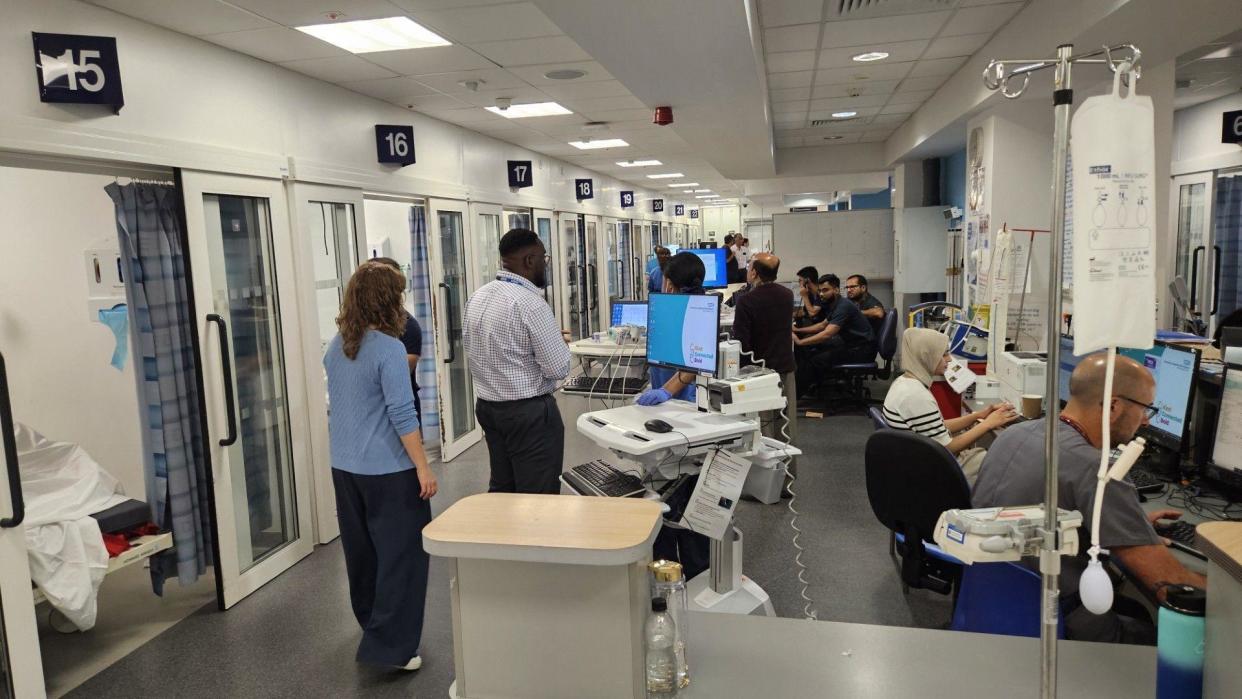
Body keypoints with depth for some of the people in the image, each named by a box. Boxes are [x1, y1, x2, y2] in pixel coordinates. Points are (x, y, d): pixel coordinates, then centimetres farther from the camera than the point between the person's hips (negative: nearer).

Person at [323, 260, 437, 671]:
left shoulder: (336, 347, 6)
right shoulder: (388, 348, -17)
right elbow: (402, 415, -19)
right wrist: (423, 468, -15)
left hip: (344, 467, 8)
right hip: (387, 469, -8)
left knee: (362, 551, 20)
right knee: (402, 554, 1)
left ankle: (372, 625, 37)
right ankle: (388, 646, 4)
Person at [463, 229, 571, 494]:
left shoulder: (477, 297, 5)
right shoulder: (531, 304, -19)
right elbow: (559, 369, -19)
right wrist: (559, 342, 2)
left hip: (487, 406, 8)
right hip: (530, 412, -8)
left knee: (501, 491, 18)